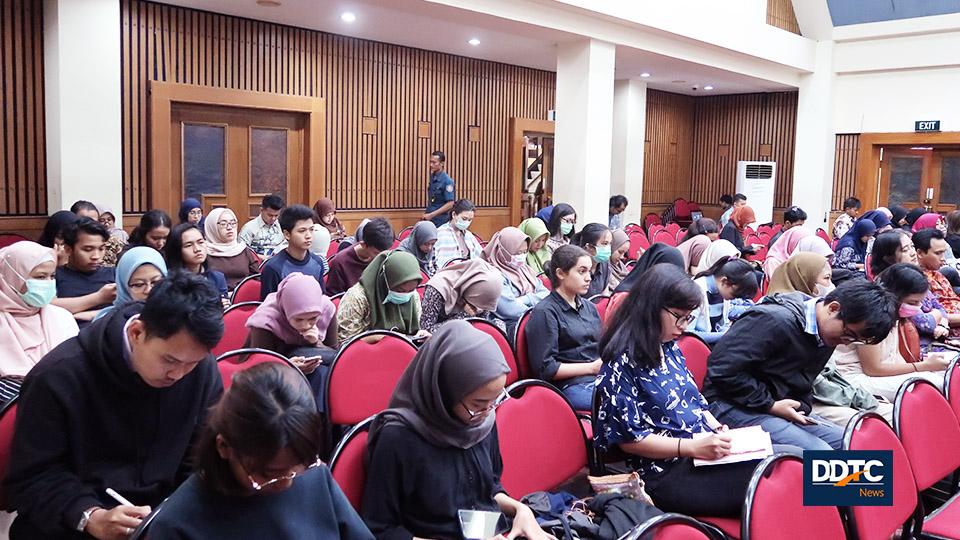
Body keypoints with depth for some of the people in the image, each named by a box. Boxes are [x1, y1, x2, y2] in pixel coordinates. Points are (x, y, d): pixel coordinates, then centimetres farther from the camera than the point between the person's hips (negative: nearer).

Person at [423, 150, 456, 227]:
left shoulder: (447, 181, -15)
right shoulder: (432, 177, 8)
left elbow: (450, 204, -18)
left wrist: (431, 215, -19)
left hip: (440, 221, -7)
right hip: (430, 218, 7)